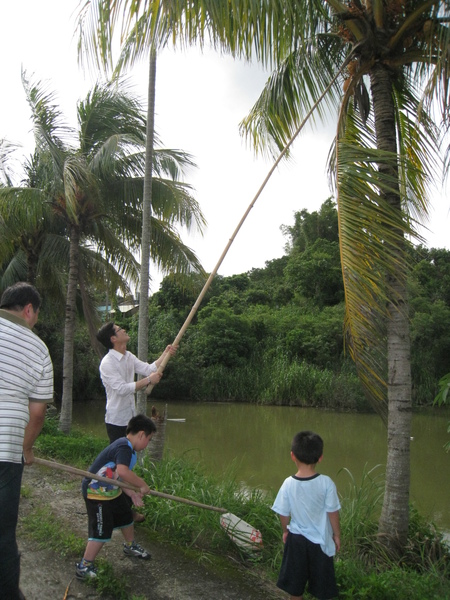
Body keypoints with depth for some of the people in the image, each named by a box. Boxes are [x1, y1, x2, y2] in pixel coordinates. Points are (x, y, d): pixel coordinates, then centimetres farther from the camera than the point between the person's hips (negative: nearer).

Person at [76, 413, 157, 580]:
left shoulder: (128, 449, 5)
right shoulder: (124, 447, -27)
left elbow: (120, 477, 9)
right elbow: (122, 471, -44)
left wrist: (132, 494, -1)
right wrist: (142, 485, -32)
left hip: (112, 491, 11)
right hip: (96, 493, -11)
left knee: (126, 517, 24)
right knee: (102, 531, -8)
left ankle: (130, 546, 49)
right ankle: (84, 567, 9)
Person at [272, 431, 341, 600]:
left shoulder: (288, 484, -16)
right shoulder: (326, 483, -20)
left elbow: (283, 514, -6)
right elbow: (333, 513, -12)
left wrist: (285, 531, 13)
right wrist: (337, 535, 4)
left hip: (296, 538, 1)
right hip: (320, 540, -1)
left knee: (294, 581, 20)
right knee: (321, 580, 19)